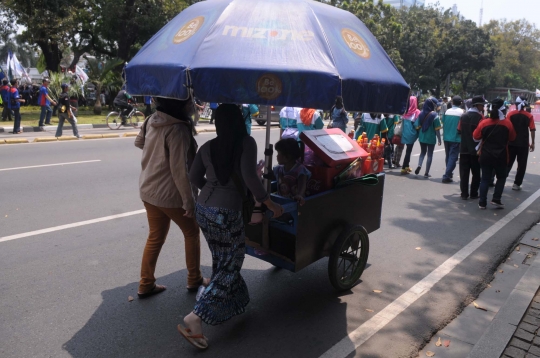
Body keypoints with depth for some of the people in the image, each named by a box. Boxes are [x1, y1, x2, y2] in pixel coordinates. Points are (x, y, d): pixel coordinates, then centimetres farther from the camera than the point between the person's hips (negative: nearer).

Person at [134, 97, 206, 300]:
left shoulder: (152, 120, 2)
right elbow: (179, 171, -24)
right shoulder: (178, 130, -23)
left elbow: (139, 142, 20)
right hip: (170, 194, -7)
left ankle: (145, 285, 26)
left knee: (155, 237, 19)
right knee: (192, 233, 14)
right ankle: (194, 280, 27)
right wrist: (189, 201, -18)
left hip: (148, 190, 7)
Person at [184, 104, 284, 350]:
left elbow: (194, 178, 11)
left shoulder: (207, 147, 6)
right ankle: (194, 319, 0)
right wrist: (270, 204, -10)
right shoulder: (247, 143, -9)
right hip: (226, 213, -6)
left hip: (203, 209, 6)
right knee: (229, 267, 8)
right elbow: (250, 178, -21)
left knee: (221, 261, 23)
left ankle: (229, 305, 40)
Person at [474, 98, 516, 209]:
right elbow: (512, 138, 4)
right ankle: (496, 199, 9)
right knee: (501, 177, 17)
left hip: (486, 156, 1)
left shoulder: (484, 123, -7)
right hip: (501, 157, -1)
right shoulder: (507, 123, -7)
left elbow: (476, 136, 3)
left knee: (485, 179, 8)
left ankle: (482, 202, 7)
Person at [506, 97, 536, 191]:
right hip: (523, 143, -1)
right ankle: (517, 184, 8)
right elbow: (532, 130, -4)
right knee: (521, 165, 8)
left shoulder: (510, 114, -1)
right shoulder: (529, 116, -1)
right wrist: (532, 143, 3)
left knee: (508, 163, 11)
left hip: (511, 143, 1)